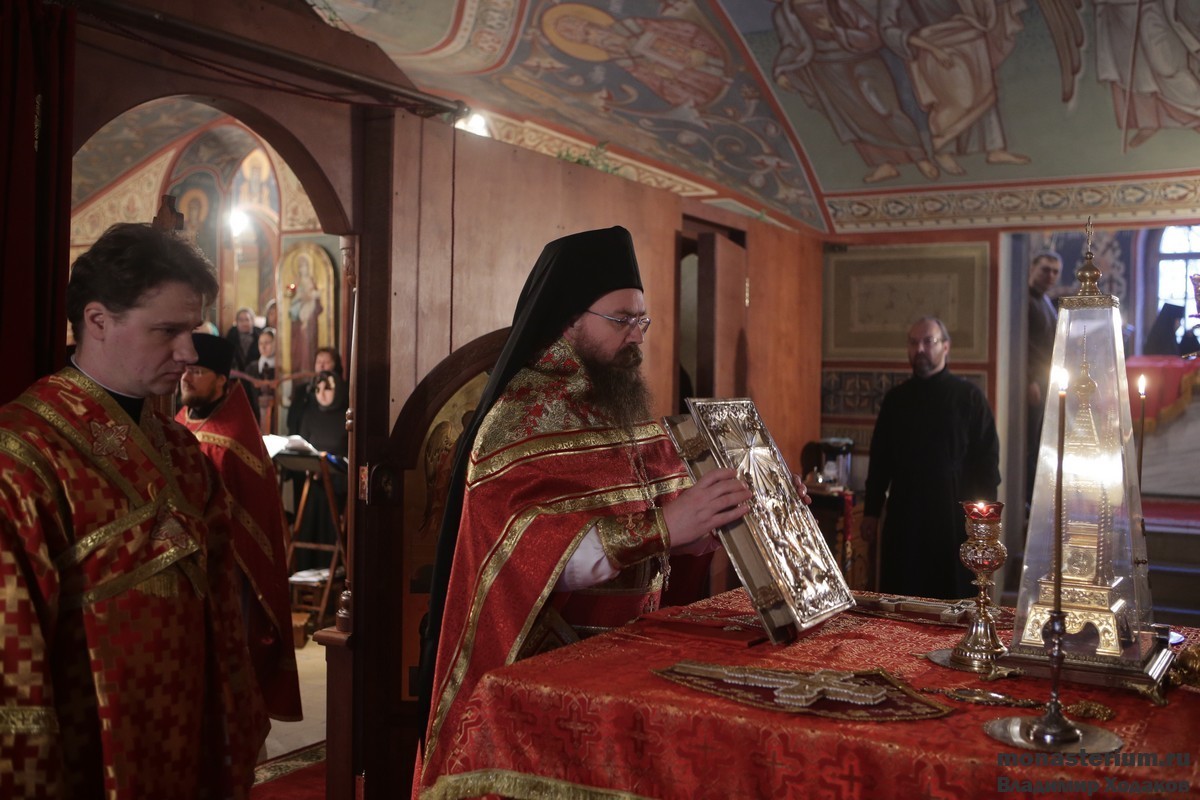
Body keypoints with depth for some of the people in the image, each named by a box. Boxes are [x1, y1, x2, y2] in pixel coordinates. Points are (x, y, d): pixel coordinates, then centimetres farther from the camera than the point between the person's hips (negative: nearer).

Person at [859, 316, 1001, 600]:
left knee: (953, 598, 2)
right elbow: (879, 458, 13)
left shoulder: (969, 397, 0)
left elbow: (987, 457, -1)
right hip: (903, 517, 3)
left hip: (954, 516, -3)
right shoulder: (896, 398, 9)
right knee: (899, 600, 4)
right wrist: (871, 512, 10)